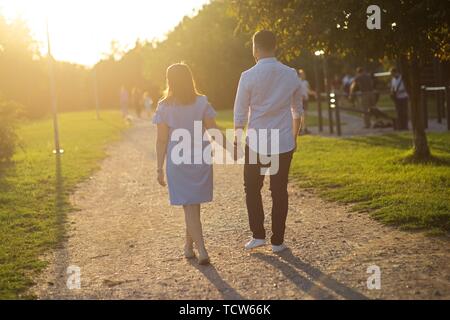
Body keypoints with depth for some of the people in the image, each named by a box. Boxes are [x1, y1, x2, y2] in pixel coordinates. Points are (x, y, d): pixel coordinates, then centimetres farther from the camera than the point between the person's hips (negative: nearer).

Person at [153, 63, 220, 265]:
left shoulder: (164, 107, -6)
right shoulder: (202, 102, -3)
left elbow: (161, 139, -5)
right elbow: (214, 132, -3)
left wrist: (159, 168, 0)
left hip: (177, 160, -2)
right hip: (200, 158, 2)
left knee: (189, 206, 2)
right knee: (194, 204, 17)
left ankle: (201, 250, -9)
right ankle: (188, 245, 31)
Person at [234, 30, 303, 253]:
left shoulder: (249, 76, -9)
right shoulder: (291, 75, 2)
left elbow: (240, 113, -4)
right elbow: (298, 111, 11)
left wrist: (237, 137, 11)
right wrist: (294, 137, 23)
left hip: (256, 143, -2)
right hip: (284, 144, 3)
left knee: (252, 189, 15)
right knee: (279, 192, 10)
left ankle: (258, 235, 11)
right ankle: (277, 241, 15)